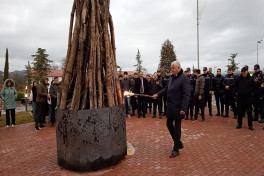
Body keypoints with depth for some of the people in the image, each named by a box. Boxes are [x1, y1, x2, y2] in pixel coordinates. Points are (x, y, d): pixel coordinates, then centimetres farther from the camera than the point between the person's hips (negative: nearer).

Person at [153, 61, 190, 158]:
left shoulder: (184, 78, -14)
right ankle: (178, 143, 34)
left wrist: (183, 108, -23)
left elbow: (186, 94, -19)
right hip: (170, 107, 8)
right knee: (169, 124, 16)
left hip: (178, 108, -8)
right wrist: (158, 94, 8)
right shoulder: (172, 77, 12)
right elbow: (167, 88, 21)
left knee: (177, 128, 2)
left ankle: (176, 149, 17)